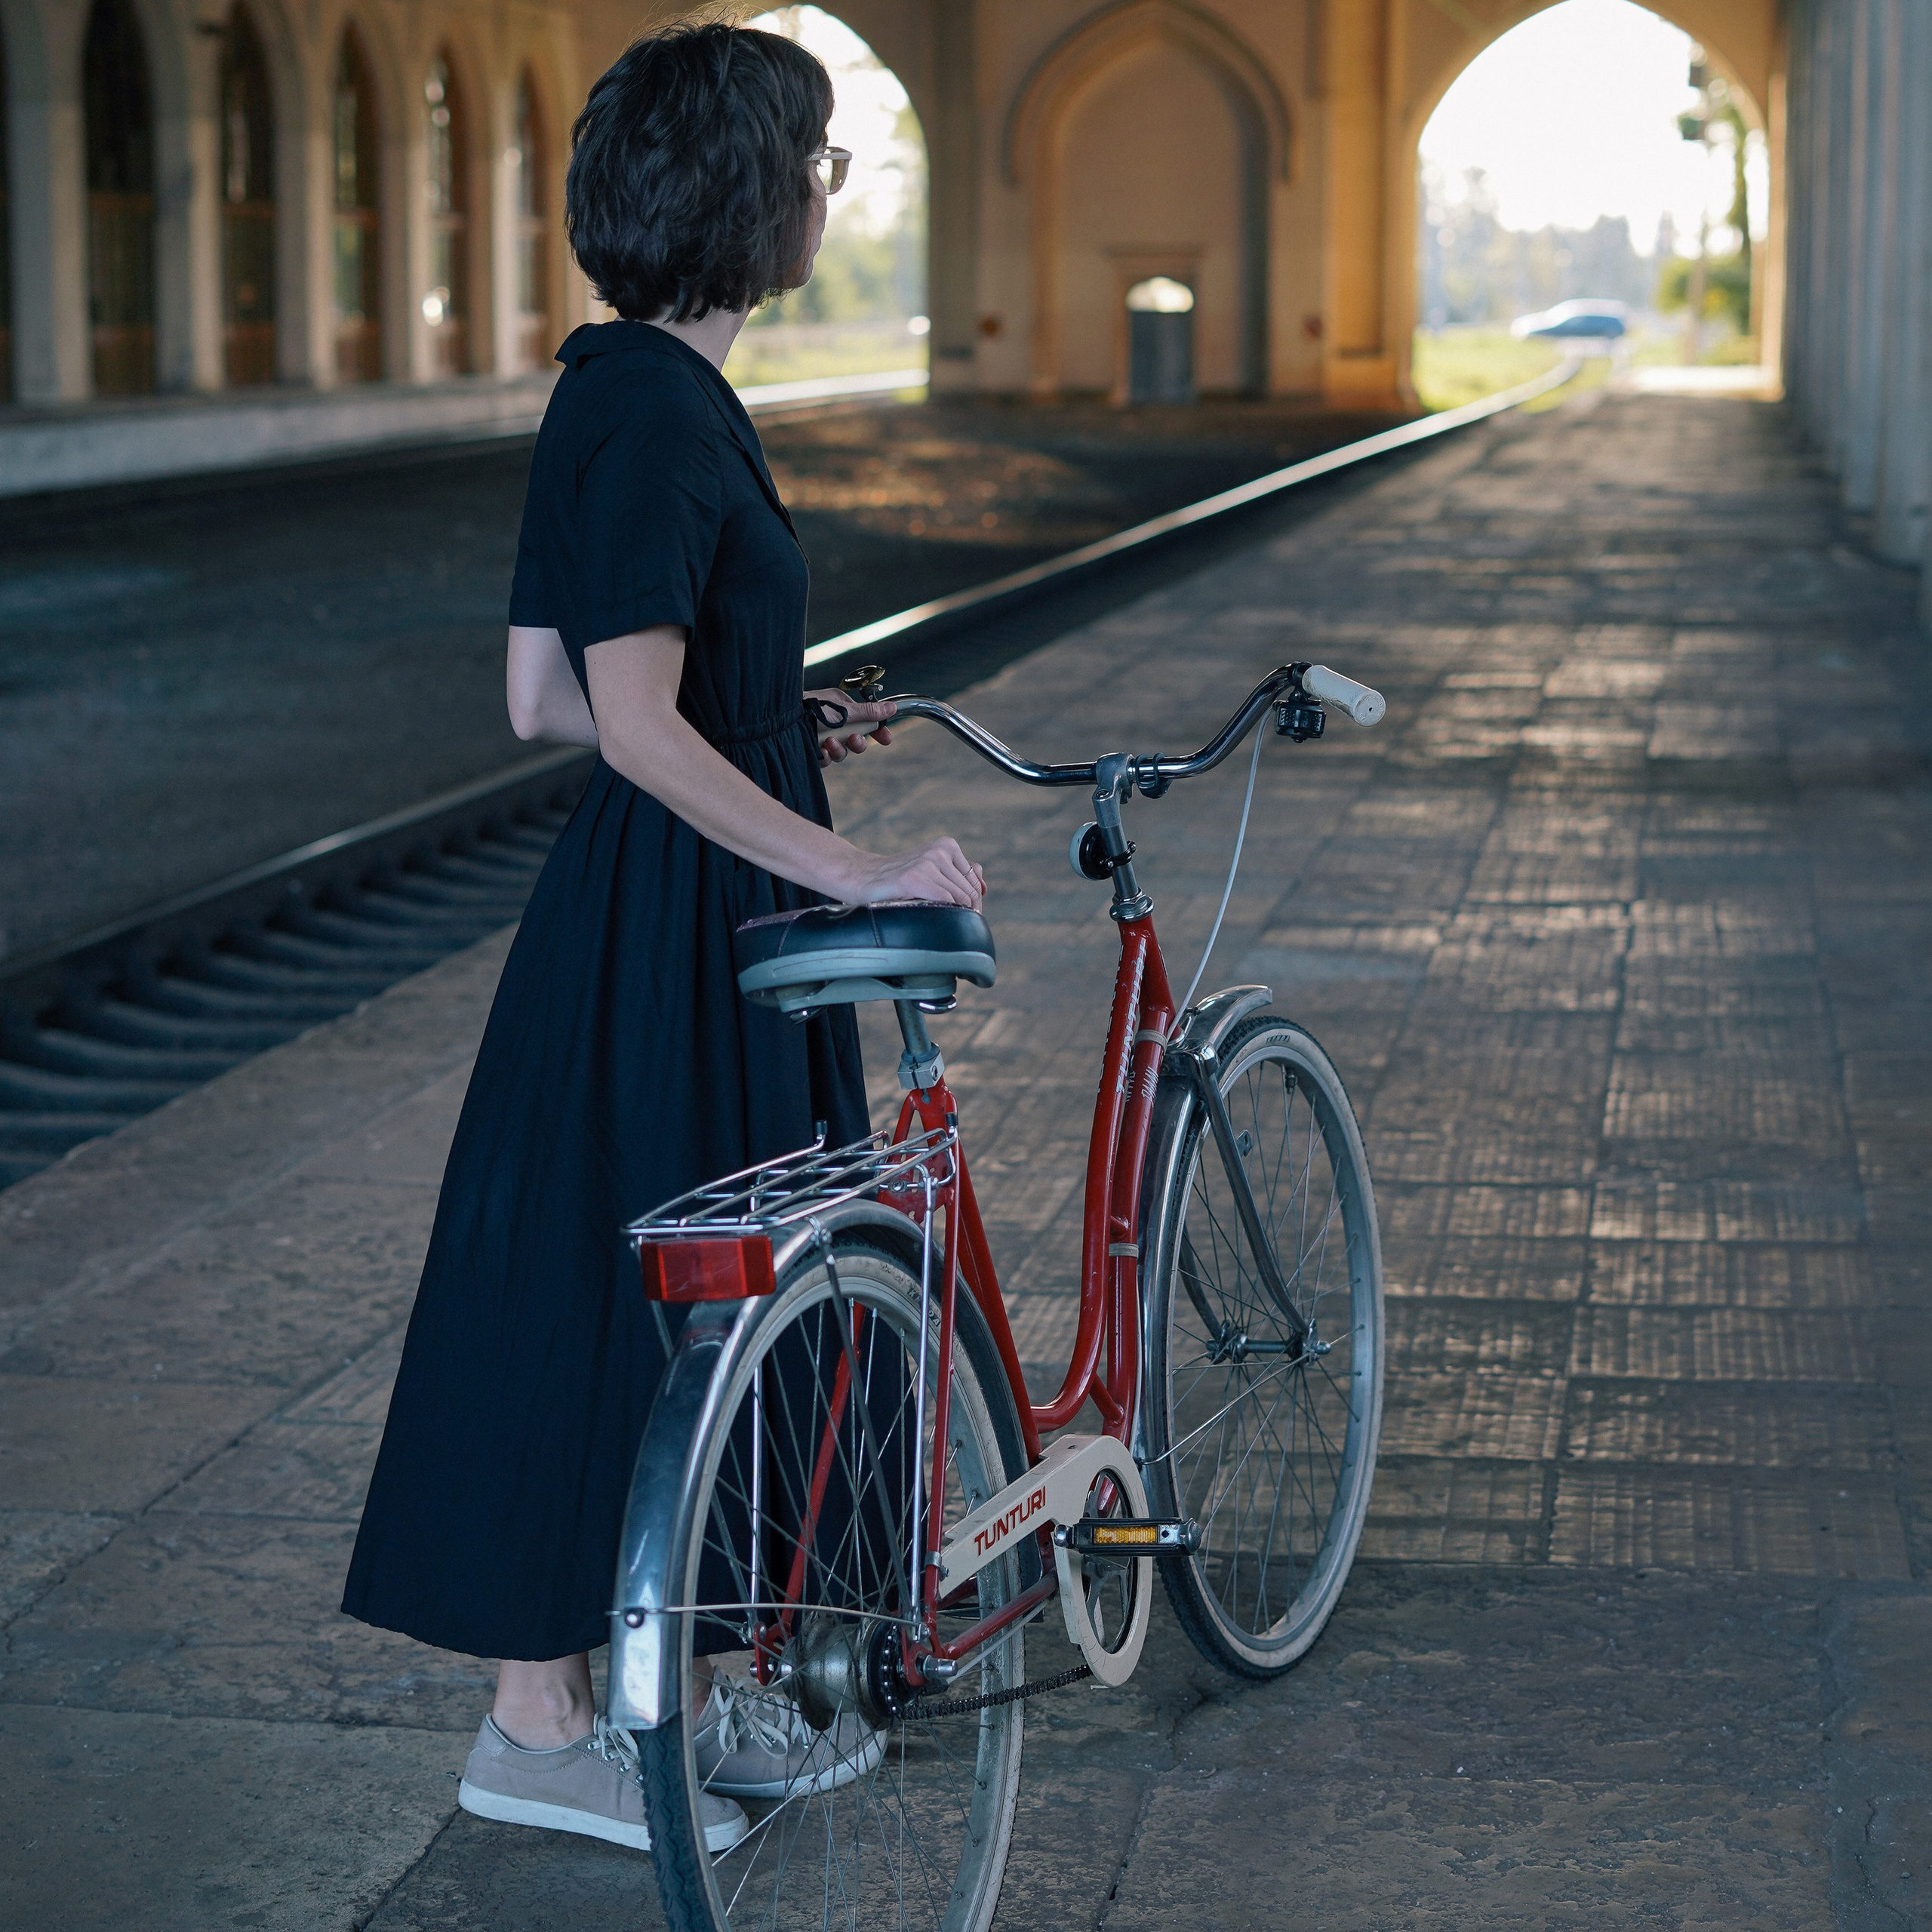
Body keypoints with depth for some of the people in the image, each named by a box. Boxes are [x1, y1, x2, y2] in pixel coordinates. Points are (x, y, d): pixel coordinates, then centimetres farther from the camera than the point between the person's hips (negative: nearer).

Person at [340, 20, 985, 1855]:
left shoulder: (629, 391, 11)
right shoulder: (654, 410, -19)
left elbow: (549, 700, 12)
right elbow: (631, 726, -26)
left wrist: (785, 728, 20)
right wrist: (852, 866, -25)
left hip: (699, 935, 10)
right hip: (663, 939, -10)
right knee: (605, 1304, 0)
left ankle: (702, 1685, 28)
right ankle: (538, 1724, 13)